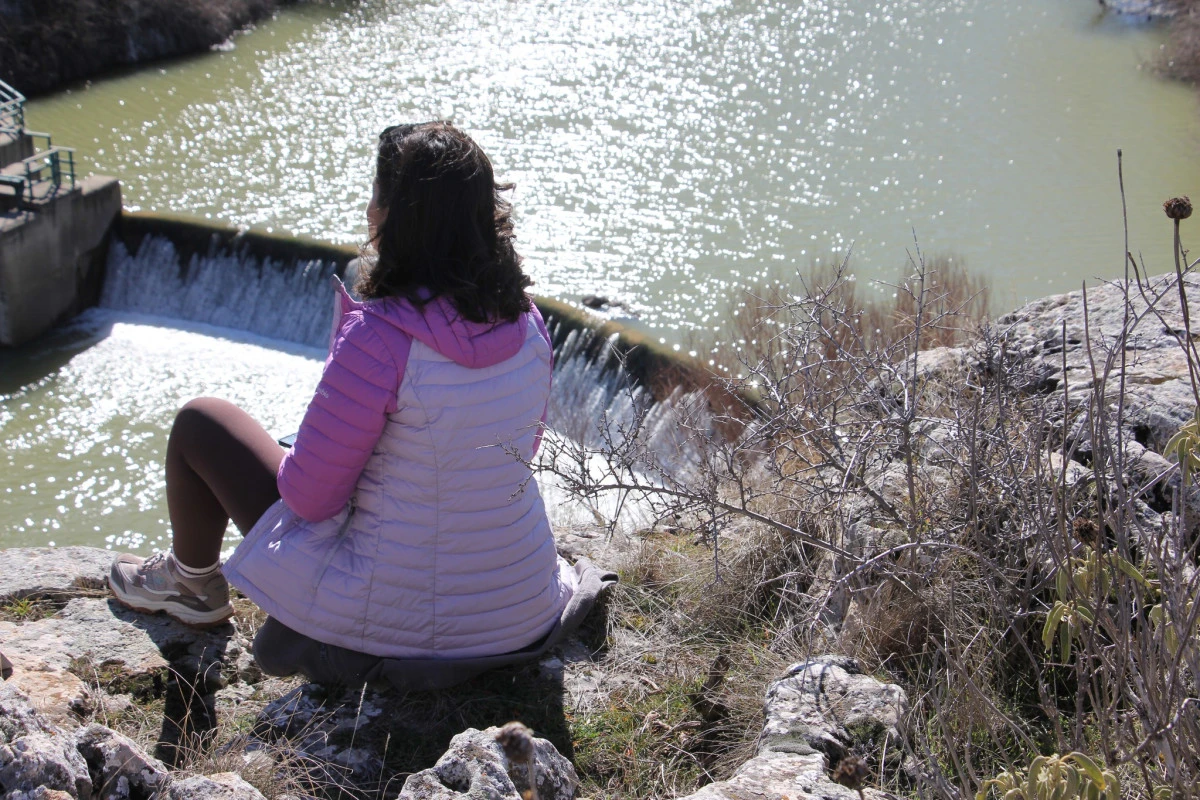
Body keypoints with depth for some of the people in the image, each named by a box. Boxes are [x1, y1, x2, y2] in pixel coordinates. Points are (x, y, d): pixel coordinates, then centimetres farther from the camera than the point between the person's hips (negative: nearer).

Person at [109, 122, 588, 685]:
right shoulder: (525, 321, -7)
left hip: (401, 612, -6)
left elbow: (310, 495, -18)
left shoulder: (380, 336, -26)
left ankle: (193, 584, 38)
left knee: (200, 423, 13)